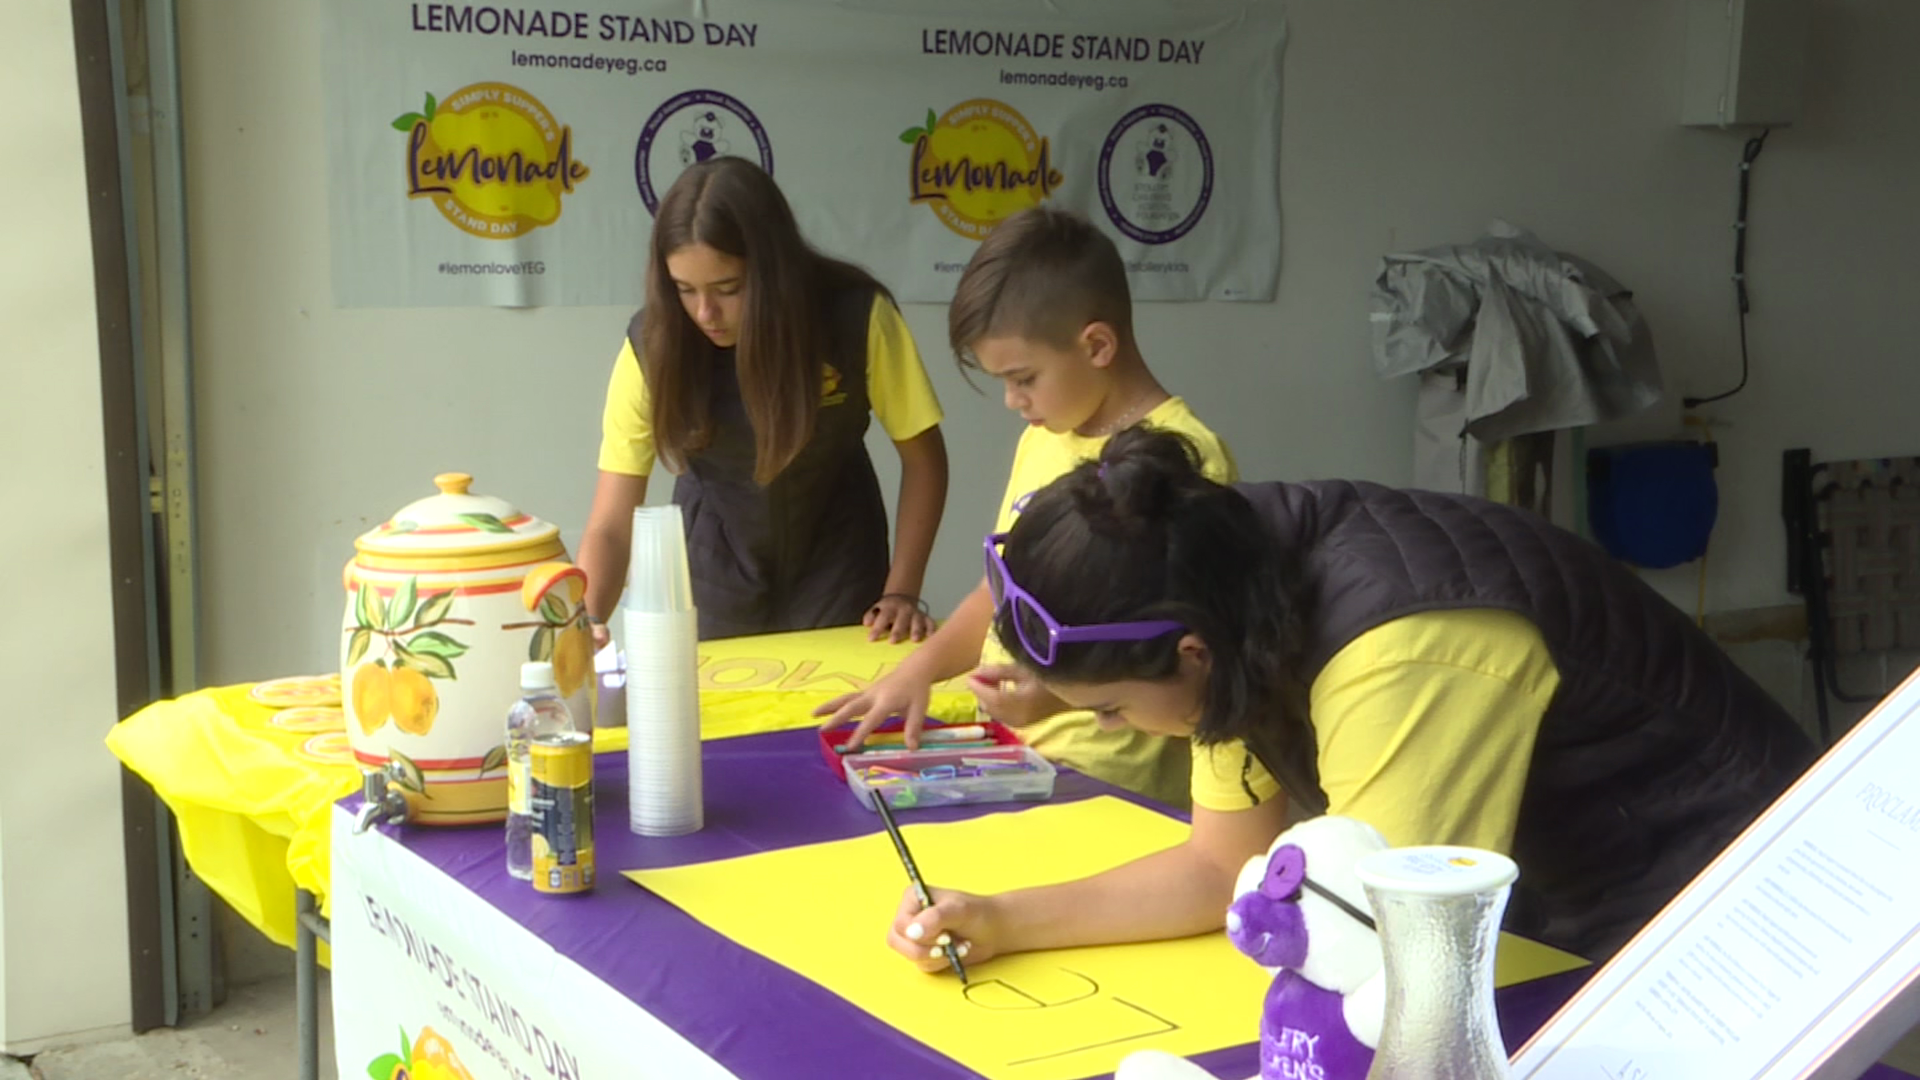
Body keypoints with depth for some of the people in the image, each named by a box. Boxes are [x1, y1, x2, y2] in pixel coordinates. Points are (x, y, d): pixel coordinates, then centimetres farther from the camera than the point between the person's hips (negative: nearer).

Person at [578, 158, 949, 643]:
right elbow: (610, 526, -20)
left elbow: (923, 456, -11)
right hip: (715, 574, 1)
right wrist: (585, 620, -38)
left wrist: (900, 592, -18)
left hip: (834, 565, 0)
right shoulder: (652, 343, -22)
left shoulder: (857, 315, -23)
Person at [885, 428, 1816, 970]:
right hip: (1551, 908, 7)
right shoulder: (1236, 577, -10)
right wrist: (1006, 922, -11)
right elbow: (1222, 867, -3)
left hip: (1699, 922, -7)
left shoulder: (1398, 653, -37)